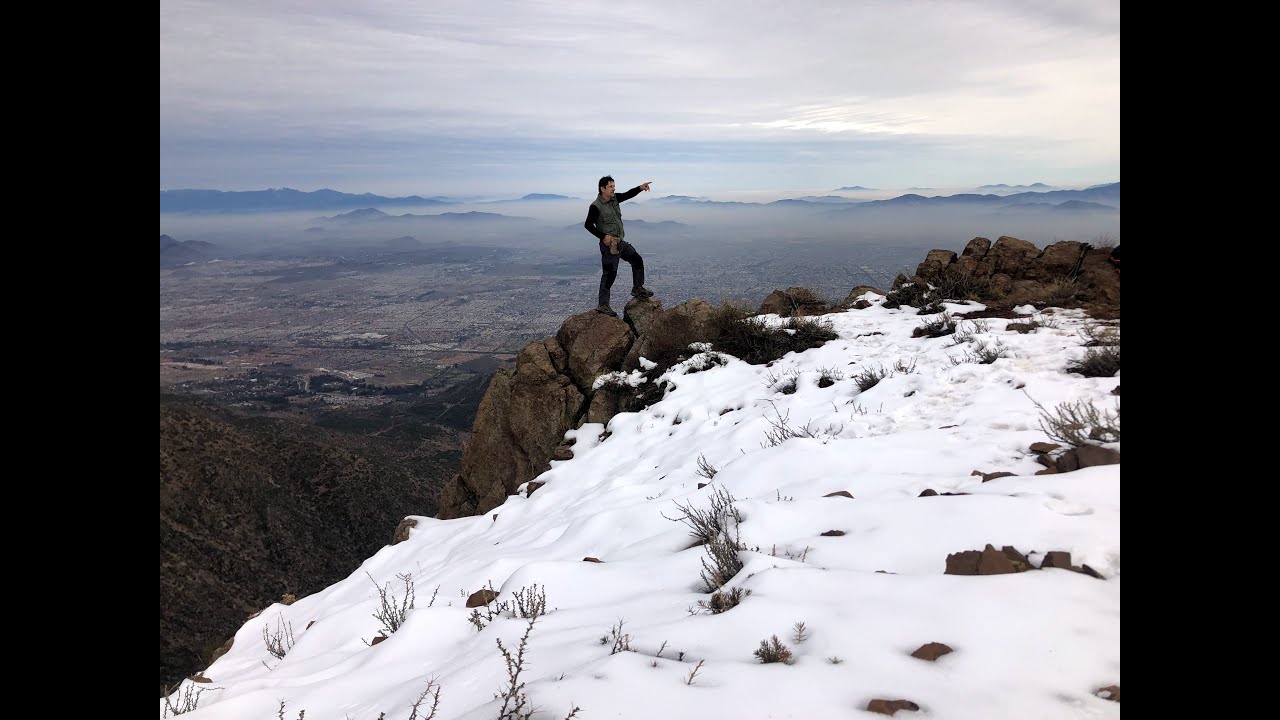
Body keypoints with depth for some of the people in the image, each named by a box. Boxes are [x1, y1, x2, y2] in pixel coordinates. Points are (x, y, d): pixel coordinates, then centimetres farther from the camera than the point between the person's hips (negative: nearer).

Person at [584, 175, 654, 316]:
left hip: (621, 242, 9)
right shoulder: (596, 206, -15)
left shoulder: (614, 198, 7)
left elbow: (628, 195, 5)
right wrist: (603, 236, -21)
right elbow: (588, 225, -16)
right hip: (609, 245, -9)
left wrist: (640, 188, -13)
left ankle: (638, 288, 31)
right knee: (609, 274, -7)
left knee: (637, 260, 17)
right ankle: (603, 305, -1)